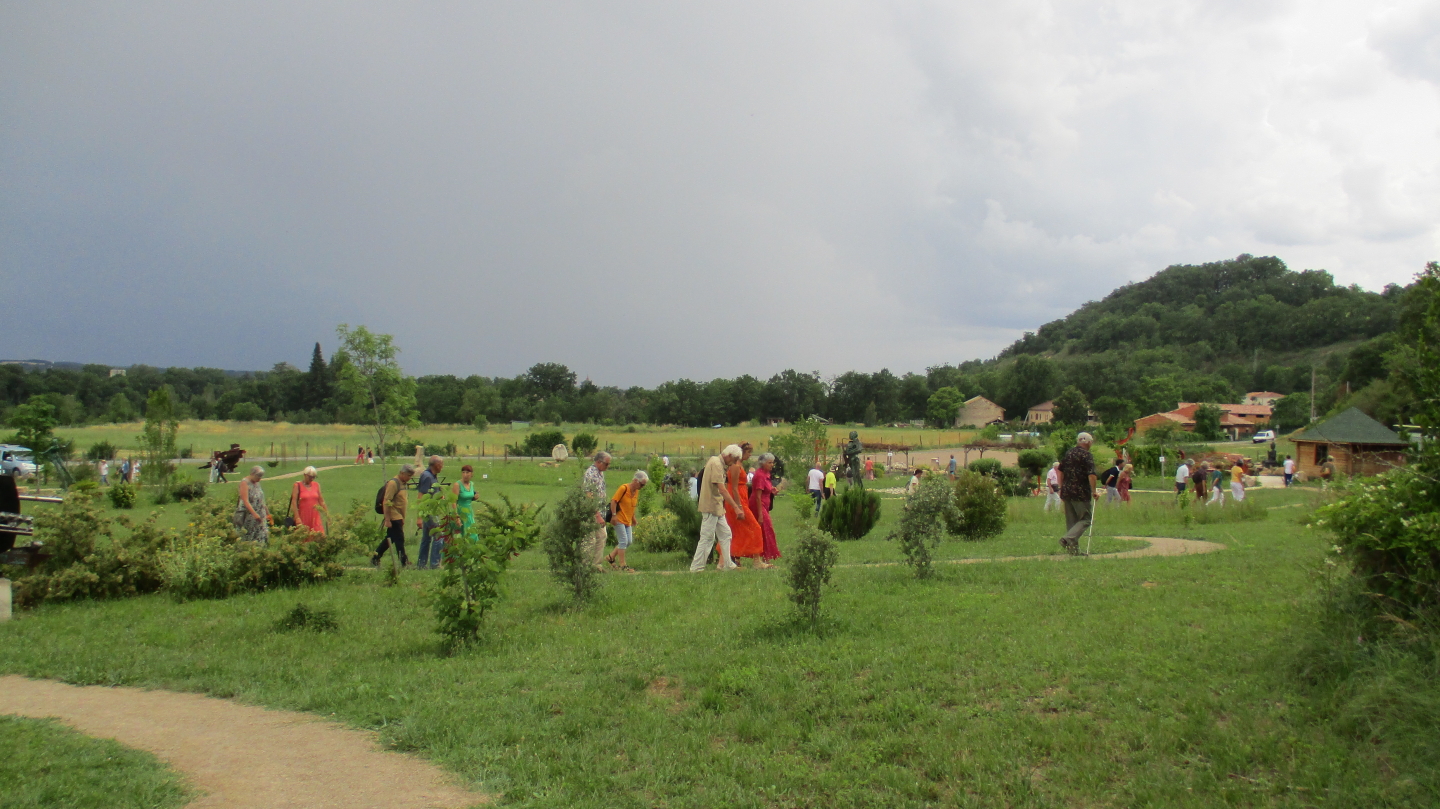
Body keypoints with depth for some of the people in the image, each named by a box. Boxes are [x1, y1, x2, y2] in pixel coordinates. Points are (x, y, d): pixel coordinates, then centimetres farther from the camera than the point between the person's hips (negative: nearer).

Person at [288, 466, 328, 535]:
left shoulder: (316, 485, 12)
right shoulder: (297, 485, -1)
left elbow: (321, 501, 15)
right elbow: (294, 502, -7)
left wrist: (327, 513, 8)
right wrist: (297, 518, -14)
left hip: (315, 516, 4)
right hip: (303, 517, -3)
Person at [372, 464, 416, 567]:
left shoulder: (402, 483, 15)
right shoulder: (393, 483, -14)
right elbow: (386, 502, -19)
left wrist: (402, 519, 21)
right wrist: (387, 519, -21)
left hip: (398, 517, 9)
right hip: (394, 518, -9)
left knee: (389, 539, 14)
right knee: (399, 540, -6)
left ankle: (375, 559, 21)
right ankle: (404, 563, -2)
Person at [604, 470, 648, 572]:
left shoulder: (636, 491, 9)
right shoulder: (624, 488, -16)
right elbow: (613, 500, -17)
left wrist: (633, 517, 21)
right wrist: (614, 515, -21)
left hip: (628, 520, 9)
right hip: (619, 519, -9)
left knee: (629, 541, 7)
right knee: (623, 541, -8)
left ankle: (610, 557, 20)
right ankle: (622, 565, -1)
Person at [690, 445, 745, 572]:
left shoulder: (716, 461, 14)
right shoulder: (716, 464, -18)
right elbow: (722, 489, -25)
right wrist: (736, 508, -26)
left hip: (717, 507, 10)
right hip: (711, 506, -10)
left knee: (725, 534, 13)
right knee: (707, 537, -6)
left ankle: (726, 564, 18)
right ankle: (696, 567, -1)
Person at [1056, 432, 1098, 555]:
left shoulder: (1068, 453, 12)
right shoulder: (1087, 455, -9)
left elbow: (1060, 471, 17)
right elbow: (1091, 475, -18)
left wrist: (1062, 488, 23)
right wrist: (1093, 491, -9)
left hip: (1066, 492, 7)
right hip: (1081, 493, -7)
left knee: (1071, 521, 12)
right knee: (1085, 519, 1)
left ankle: (1073, 549, 12)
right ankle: (1068, 538, -18)